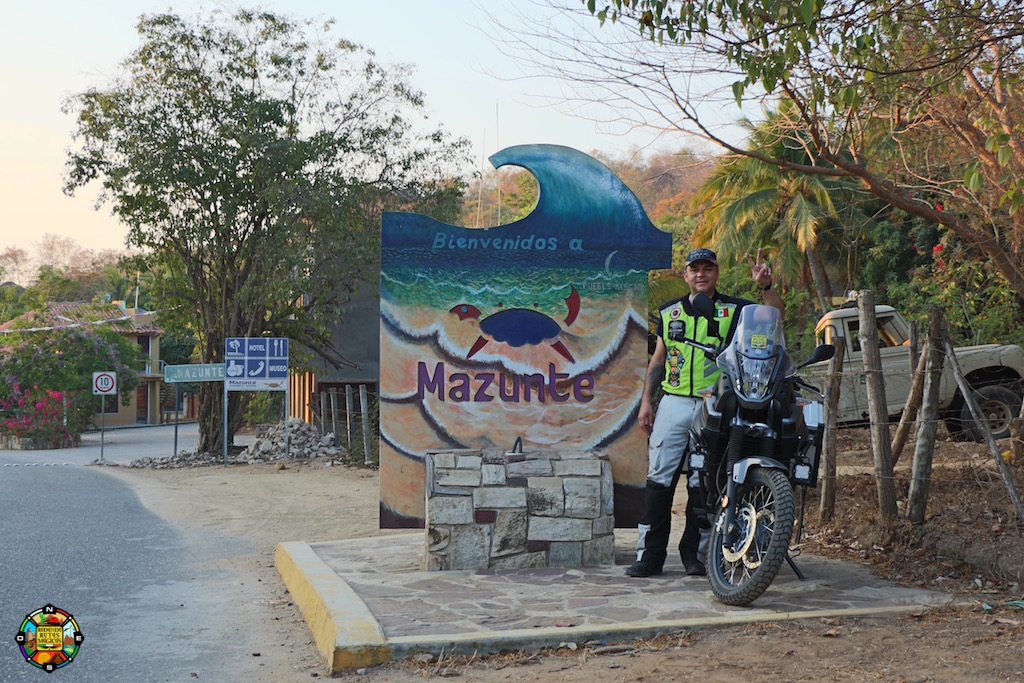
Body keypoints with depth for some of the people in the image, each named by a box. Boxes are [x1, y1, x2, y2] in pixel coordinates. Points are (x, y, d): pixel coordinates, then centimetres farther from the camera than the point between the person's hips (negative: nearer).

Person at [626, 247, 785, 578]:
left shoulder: (734, 309, 6)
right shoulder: (670, 312, 15)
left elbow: (776, 316, -5)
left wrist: (765, 287, -23)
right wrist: (646, 401, 11)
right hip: (673, 402, 2)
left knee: (703, 483, 0)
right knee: (659, 477, -2)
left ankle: (694, 552, 10)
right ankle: (650, 553, 3)